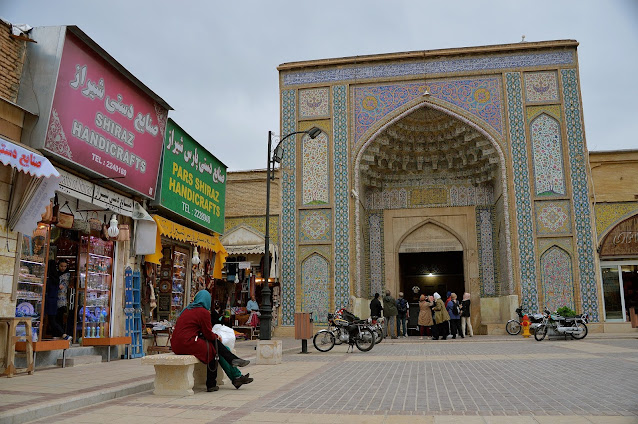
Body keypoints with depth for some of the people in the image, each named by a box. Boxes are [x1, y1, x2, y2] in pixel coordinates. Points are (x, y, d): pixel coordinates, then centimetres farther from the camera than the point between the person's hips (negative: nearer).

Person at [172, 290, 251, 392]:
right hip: (188, 344, -8)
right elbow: (208, 334, -4)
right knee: (214, 347, 3)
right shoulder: (204, 312, -7)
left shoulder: (187, 309, 20)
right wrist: (216, 337, 18)